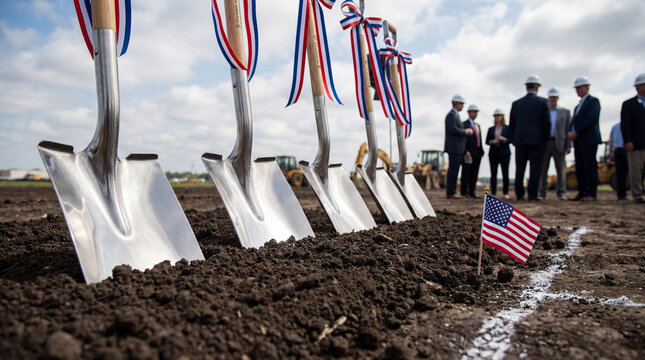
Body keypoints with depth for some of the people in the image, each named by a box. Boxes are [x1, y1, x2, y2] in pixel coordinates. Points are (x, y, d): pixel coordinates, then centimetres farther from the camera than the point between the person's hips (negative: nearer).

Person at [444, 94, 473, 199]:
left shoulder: (455, 115, 22)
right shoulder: (451, 114, -11)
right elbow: (453, 129, -22)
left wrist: (466, 131, 10)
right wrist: (465, 131, -11)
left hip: (457, 148, 10)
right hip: (453, 147, -10)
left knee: (454, 170, 11)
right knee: (453, 170, -9)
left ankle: (452, 192, 15)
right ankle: (450, 193, -7)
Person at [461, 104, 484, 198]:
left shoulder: (478, 125, 22)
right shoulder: (464, 124, -3)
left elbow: (479, 139, 22)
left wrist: (481, 151, 13)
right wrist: (466, 151, -19)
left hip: (477, 153, 7)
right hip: (468, 153, -7)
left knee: (474, 173, 6)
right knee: (466, 173, -2)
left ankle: (472, 192, 10)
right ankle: (464, 192, 4)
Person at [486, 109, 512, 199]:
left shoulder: (507, 128, 7)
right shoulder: (491, 129, 14)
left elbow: (511, 140, 2)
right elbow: (487, 141, 10)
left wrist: (503, 139, -15)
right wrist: (492, 142, -10)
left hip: (504, 153, -2)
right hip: (493, 153, 2)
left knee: (505, 174, -4)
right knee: (493, 174, -3)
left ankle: (505, 193, 4)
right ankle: (493, 193, 2)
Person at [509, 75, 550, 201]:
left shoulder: (516, 103, 7)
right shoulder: (542, 102, -2)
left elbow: (511, 124, 8)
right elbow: (546, 123, -4)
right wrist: (545, 138, 7)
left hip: (520, 140, 3)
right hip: (536, 140, -3)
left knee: (520, 168, 7)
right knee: (535, 168, -1)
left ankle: (519, 194, 7)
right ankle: (532, 195, -4)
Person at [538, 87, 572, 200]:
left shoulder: (565, 112, 14)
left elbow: (568, 129, 7)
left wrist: (569, 145, -3)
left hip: (559, 144, 0)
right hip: (545, 143, 0)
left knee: (560, 169, 0)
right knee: (543, 169, -1)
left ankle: (561, 193, 4)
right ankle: (541, 193, 3)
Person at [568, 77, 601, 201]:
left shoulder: (593, 101, -1)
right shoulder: (578, 106, 24)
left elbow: (590, 120, -13)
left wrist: (577, 133, -13)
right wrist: (571, 133, 1)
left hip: (589, 140, -8)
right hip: (578, 141, 8)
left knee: (590, 167, -8)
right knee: (579, 168, 7)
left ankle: (591, 194, -7)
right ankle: (582, 192, 10)